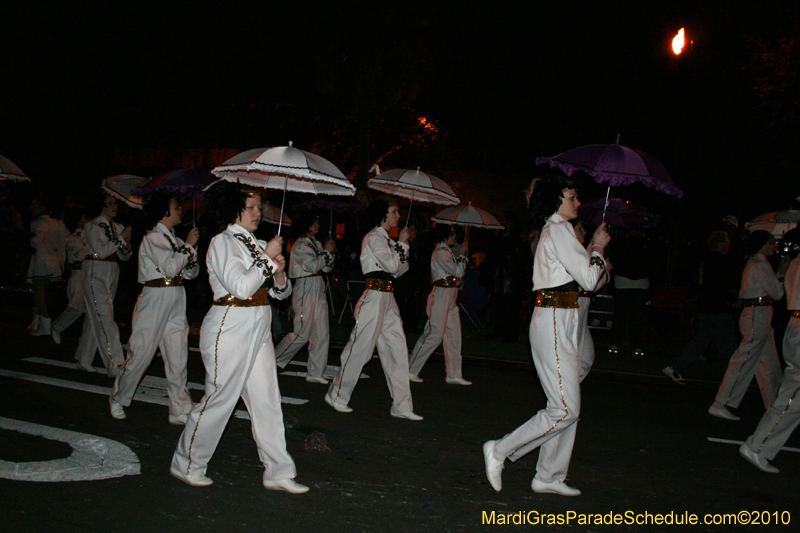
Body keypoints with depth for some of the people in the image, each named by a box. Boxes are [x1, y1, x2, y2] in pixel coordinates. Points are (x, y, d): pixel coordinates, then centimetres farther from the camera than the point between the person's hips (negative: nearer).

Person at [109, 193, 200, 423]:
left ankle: (180, 410, 8)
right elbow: (170, 267, -21)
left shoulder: (173, 238, 15)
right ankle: (118, 398, 24)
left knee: (177, 357, 3)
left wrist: (191, 250, -4)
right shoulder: (153, 238, -8)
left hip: (176, 303, 7)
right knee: (141, 353, 2)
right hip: (155, 300, -7)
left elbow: (191, 273, 13)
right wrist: (188, 245, -13)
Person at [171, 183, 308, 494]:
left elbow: (281, 292, 14)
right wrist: (267, 258, -15)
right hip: (230, 330, -7)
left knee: (267, 401, 7)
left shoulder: (257, 245, 14)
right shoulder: (223, 243, -8)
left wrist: (279, 274, -7)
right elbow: (241, 287, -23)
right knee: (219, 399, 2)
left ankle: (278, 472, 14)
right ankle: (187, 465, 22)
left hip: (258, 331, 7)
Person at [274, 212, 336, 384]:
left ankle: (315, 373, 9)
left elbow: (327, 268, 15)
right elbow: (312, 266, -20)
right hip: (305, 290, -8)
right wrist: (327, 251, -12)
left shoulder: (316, 244, 16)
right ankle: (274, 360, 13)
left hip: (318, 290, 8)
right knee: (302, 333, -7)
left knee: (322, 333, 4)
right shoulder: (299, 246, -10)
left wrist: (330, 252, 1)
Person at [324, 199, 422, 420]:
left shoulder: (386, 239, 19)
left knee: (397, 349, 5)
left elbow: (397, 271, 19)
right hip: (374, 296, -9)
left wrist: (403, 249, 5)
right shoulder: (374, 237, -10)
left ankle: (401, 405, 10)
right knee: (360, 348, -1)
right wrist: (402, 243, -5)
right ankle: (336, 396, 16)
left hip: (387, 298, 9)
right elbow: (391, 265, -17)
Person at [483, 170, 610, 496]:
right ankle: (500, 450, 3)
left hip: (560, 322, 10)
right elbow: (588, 279, -16)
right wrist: (597, 248, -1)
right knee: (566, 410, -7)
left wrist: (594, 249, 11)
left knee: (565, 407, 13)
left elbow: (581, 275, 18)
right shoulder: (558, 230, -12)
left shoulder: (555, 231, 19)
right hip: (554, 322, -10)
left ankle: (549, 476, 21)